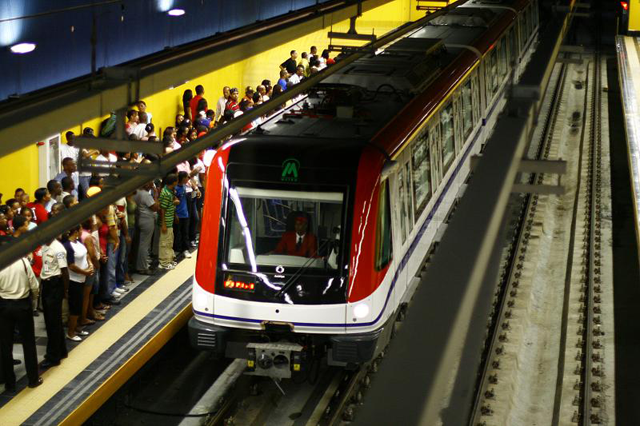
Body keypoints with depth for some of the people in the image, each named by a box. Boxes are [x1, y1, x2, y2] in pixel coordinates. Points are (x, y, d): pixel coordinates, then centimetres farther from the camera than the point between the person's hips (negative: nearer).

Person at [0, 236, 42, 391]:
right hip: (23, 304, 0)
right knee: (28, 342, 13)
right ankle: (33, 379, 21)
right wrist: (33, 298, 14)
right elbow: (34, 286, -6)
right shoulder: (23, 261, -11)